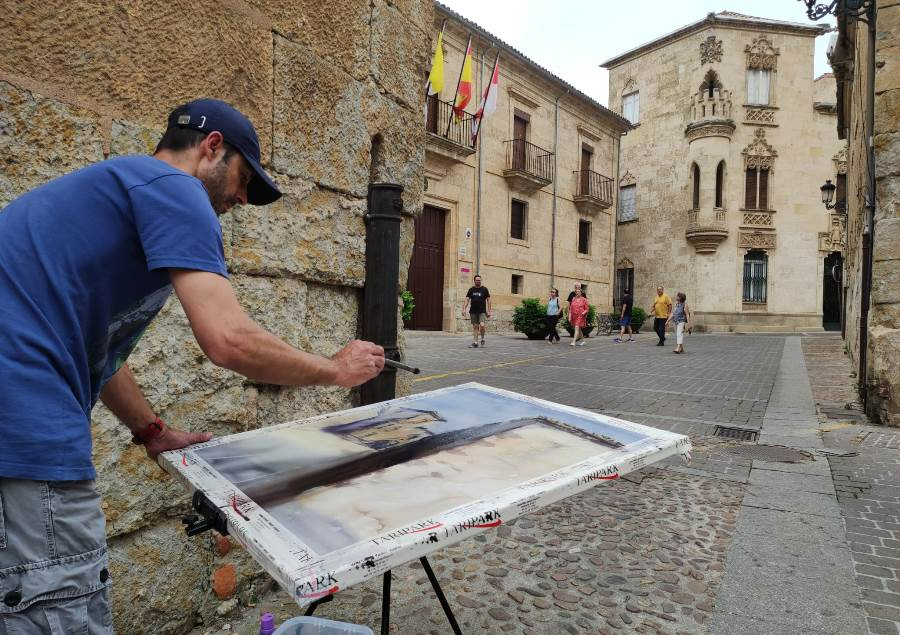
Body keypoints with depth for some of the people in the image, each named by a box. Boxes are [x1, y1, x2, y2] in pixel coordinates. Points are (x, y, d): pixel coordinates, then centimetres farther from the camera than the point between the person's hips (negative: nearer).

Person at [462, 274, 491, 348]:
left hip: (482, 311, -2)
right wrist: (464, 309, -6)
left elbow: (488, 300, 4)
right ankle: (475, 342, 10)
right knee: (475, 327, 5)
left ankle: (482, 338, 8)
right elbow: (467, 300, 6)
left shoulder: (484, 289, 3)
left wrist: (489, 311, -1)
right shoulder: (471, 289, 8)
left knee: (482, 325, -18)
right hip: (473, 311, 2)